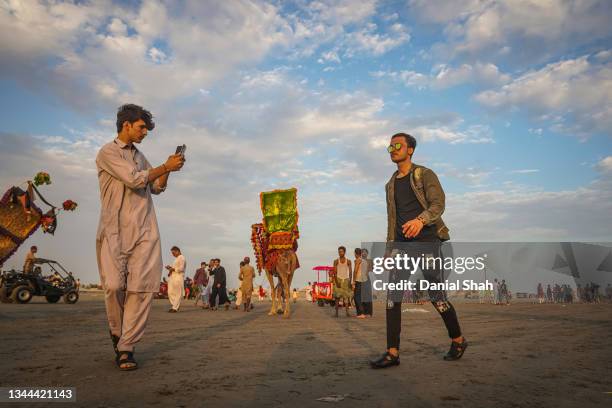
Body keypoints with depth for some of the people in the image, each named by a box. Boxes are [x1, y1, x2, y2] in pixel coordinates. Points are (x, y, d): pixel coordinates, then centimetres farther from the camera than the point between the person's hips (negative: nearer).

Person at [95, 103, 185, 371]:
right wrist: (165, 166, -3)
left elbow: (157, 188, 24)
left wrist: (168, 169, 8)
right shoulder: (108, 152, 1)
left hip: (144, 231, 5)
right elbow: (134, 180, -11)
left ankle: (126, 347, 1)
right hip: (115, 229, -5)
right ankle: (117, 331, 17)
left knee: (142, 288, -5)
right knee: (114, 285, -12)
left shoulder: (139, 156, 22)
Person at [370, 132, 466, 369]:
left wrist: (420, 219, -32)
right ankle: (392, 352, -4)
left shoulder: (425, 175, 1)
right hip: (402, 244, 5)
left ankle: (458, 340, 24)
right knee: (393, 297, -7)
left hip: (426, 241, -5)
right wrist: (389, 247, 15)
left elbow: (438, 204, -12)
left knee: (437, 297, 0)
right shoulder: (391, 185, 19)